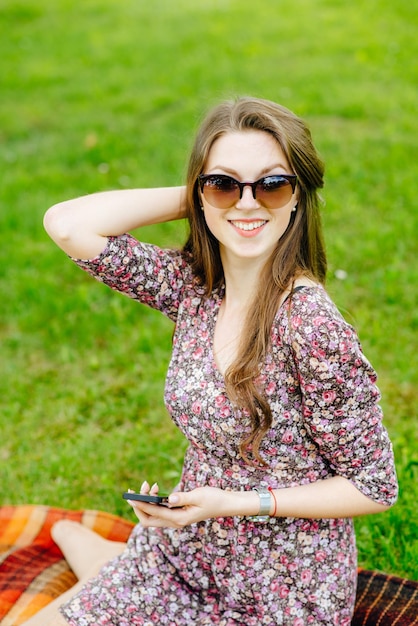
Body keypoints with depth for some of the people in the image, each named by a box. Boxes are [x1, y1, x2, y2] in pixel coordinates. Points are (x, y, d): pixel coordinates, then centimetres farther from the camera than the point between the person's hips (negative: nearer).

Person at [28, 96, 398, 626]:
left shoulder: (312, 328, -26)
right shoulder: (192, 284, -7)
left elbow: (374, 488, -17)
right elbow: (66, 224, -13)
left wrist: (235, 503, -22)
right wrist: (194, 198, -14)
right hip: (183, 545, 5)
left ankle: (104, 558, 24)